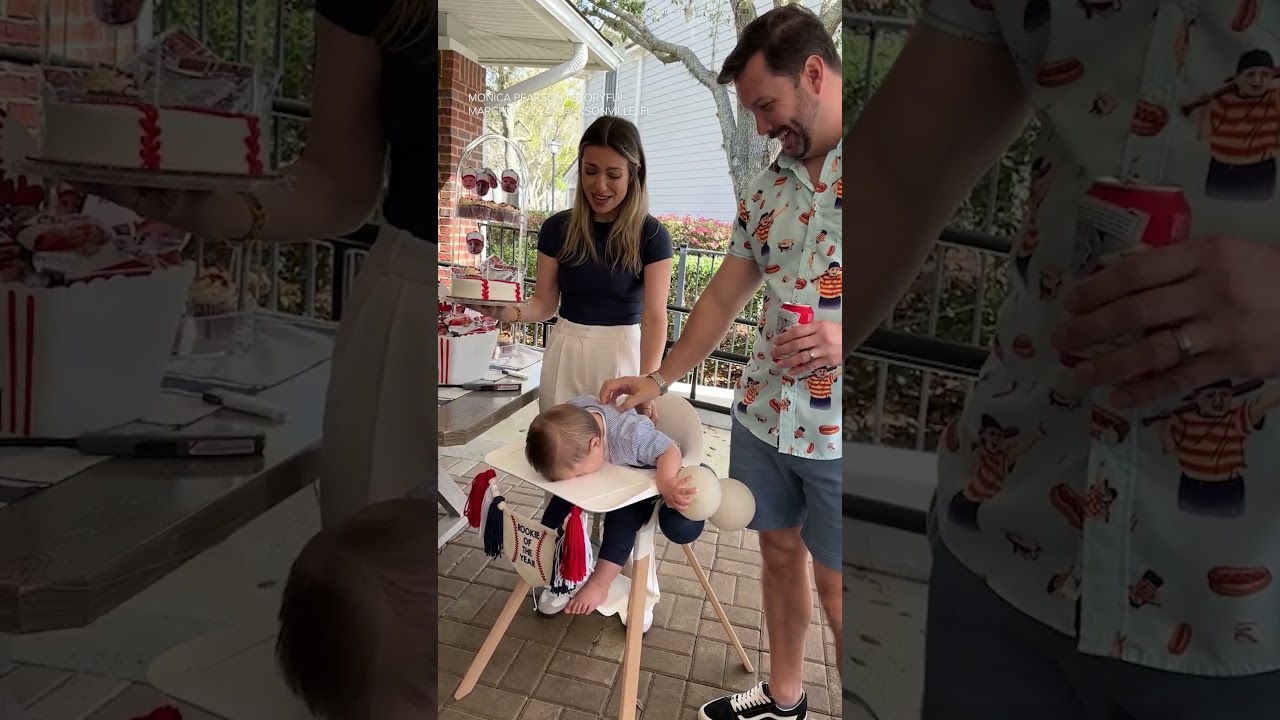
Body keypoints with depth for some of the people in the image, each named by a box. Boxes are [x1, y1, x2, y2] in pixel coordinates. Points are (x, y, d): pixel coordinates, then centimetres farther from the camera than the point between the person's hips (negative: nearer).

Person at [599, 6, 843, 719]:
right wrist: (658, 380, 10)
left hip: (835, 430, -6)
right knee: (778, 551, 19)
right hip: (761, 416, 6)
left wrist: (844, 340, -25)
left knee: (834, 587, 7)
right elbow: (723, 298, 13)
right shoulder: (766, 190, 9)